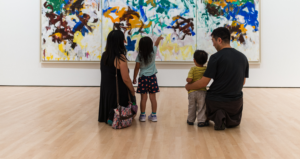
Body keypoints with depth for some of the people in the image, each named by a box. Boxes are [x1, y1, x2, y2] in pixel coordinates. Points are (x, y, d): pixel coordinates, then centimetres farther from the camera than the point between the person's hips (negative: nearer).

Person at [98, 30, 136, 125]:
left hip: (105, 90, 7)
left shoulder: (105, 55, 0)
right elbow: (126, 79, -21)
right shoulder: (120, 58, -22)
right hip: (118, 92, -7)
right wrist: (133, 91, -4)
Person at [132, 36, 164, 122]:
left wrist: (134, 78, 7)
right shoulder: (153, 52, -5)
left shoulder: (139, 56, -9)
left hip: (143, 78, -1)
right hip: (152, 77, 2)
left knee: (143, 98, 2)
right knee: (153, 97, 5)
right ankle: (153, 115, 11)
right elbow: (156, 44, 17)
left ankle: (142, 115, 8)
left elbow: (137, 68, -5)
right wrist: (159, 38, 37)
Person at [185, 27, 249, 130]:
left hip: (215, 100, -5)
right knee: (234, 123, 35)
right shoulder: (243, 57, -1)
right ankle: (228, 120, 0)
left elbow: (203, 83, -15)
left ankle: (218, 116, -4)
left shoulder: (216, 57, -18)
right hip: (235, 101, 5)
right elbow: (243, 82, 10)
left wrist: (189, 86, 3)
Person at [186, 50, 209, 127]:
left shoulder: (193, 69, -9)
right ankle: (201, 121, 3)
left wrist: (187, 79, 3)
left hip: (192, 91, 0)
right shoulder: (207, 69, -1)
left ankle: (190, 120, 25)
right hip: (202, 91, 1)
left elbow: (189, 80, -17)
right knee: (201, 107, 6)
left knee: (192, 107, 13)